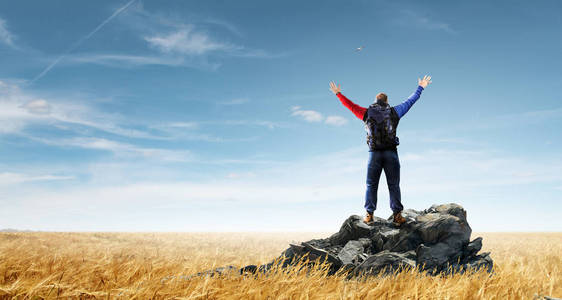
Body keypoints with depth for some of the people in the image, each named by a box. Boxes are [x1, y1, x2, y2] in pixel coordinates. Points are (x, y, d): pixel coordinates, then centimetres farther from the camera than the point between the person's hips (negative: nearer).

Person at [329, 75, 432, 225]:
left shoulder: (367, 113, 9)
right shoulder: (394, 111, 9)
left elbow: (351, 105, 20)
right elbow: (410, 101, 20)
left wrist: (338, 94, 34)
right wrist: (420, 88, 34)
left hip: (374, 153, 0)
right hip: (391, 152, 0)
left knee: (371, 185, 6)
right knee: (394, 185, 5)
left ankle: (369, 213, 0)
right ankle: (397, 214, 1)